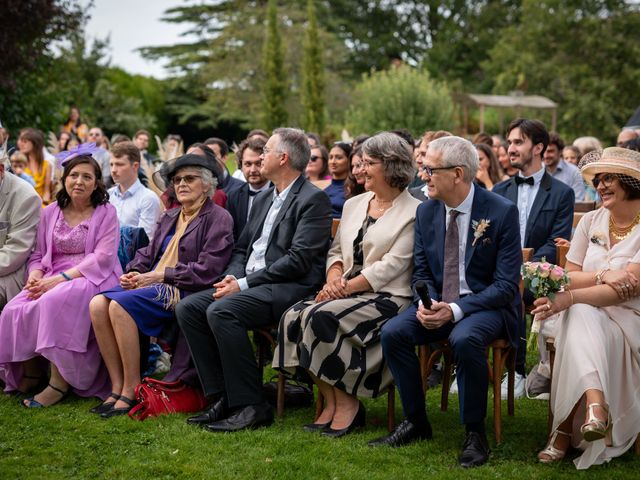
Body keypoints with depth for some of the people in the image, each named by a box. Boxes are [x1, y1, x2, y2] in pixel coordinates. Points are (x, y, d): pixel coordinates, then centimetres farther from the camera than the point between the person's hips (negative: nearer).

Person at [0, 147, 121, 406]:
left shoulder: (106, 213, 3)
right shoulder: (50, 212, 16)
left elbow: (103, 258, -9)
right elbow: (38, 254, 16)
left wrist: (61, 278, -18)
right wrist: (35, 276, -10)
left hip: (91, 279, -4)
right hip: (52, 279, 4)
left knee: (55, 303, -37)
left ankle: (60, 382, -29)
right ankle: (30, 374, -3)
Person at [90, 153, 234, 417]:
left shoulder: (218, 218, -1)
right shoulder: (170, 217, 24)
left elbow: (207, 270, -12)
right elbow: (148, 253, 23)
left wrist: (161, 275, -13)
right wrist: (134, 272, 0)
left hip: (182, 290, -8)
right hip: (154, 286, 8)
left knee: (120, 305, -29)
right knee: (98, 304, -17)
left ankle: (132, 390, -22)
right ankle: (117, 386, -15)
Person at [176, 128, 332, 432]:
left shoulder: (314, 199, -8)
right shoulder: (264, 198, 21)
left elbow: (298, 261, -16)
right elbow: (242, 248, 22)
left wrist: (244, 283, -16)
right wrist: (232, 277, -1)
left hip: (289, 287, -9)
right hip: (250, 284, 9)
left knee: (221, 311, -30)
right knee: (187, 307, -8)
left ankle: (250, 406, -22)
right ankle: (222, 397, -7)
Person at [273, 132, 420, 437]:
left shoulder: (413, 212, -5)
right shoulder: (353, 205, 18)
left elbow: (391, 265, -12)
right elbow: (336, 251, 19)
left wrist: (347, 287, -16)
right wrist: (334, 279, -3)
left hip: (387, 298, -7)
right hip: (346, 293, 7)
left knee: (321, 317, -29)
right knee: (294, 316, -20)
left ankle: (348, 404, -15)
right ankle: (330, 402, -13)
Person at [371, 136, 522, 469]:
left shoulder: (502, 212, -12)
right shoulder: (426, 211, 4)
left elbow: (507, 284, -14)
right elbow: (421, 271, 11)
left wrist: (456, 310, -24)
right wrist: (425, 304, -12)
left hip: (488, 304, -5)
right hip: (437, 302, 5)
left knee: (464, 338, -36)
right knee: (392, 332, -20)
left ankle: (475, 434, -17)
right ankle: (416, 422, -3)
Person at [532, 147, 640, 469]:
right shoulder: (591, 221, 11)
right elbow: (569, 276, 8)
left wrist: (570, 298, -30)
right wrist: (602, 277, -14)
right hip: (587, 314, 3)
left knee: (580, 312, -35)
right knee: (580, 317, -34)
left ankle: (566, 428, -35)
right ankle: (595, 403, -53)